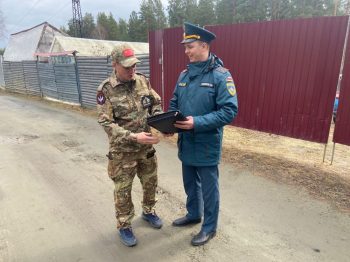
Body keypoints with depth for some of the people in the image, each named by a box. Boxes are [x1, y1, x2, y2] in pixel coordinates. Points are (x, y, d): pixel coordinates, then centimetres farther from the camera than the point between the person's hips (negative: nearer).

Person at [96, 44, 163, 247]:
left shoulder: (143, 81, -1)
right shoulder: (106, 90, -15)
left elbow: (156, 103, 8)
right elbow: (106, 123, -19)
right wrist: (133, 137, -29)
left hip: (146, 147, 5)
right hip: (123, 151, -4)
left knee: (151, 182, 20)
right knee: (123, 190, 11)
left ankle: (148, 212, 47)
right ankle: (124, 226, 33)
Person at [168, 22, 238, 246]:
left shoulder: (220, 75, -15)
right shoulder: (185, 74, 7)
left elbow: (229, 111, -20)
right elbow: (174, 104, 14)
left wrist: (197, 123, -28)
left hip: (206, 145, -6)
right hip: (186, 143, 7)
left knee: (208, 188, 11)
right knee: (190, 184, 23)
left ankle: (210, 227, 32)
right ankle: (194, 214, 46)